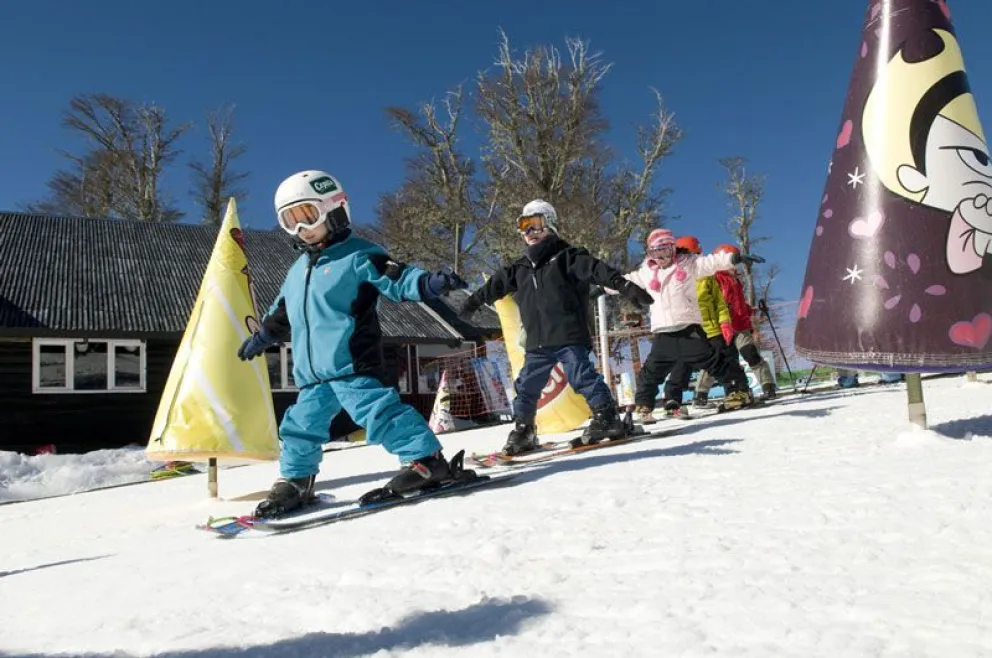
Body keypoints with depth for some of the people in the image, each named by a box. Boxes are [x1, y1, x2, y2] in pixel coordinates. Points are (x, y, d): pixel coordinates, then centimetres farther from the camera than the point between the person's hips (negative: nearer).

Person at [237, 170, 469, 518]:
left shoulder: (358, 255, -3)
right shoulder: (298, 271, 22)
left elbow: (397, 279, -14)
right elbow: (281, 312, 36)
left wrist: (430, 282, -32)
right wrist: (260, 338, 46)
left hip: (352, 364, -8)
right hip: (313, 373, 8)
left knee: (379, 410, -18)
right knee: (302, 424, 14)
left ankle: (426, 459, -13)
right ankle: (294, 482, 29)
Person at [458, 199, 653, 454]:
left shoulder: (567, 256, -1)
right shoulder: (520, 268, 18)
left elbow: (596, 269, -15)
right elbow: (496, 284, 30)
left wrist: (623, 285, -30)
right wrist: (473, 302, 41)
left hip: (569, 337, -6)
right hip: (537, 343, 7)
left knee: (582, 376, -13)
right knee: (526, 386, 9)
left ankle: (606, 416, -6)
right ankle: (523, 430, 20)